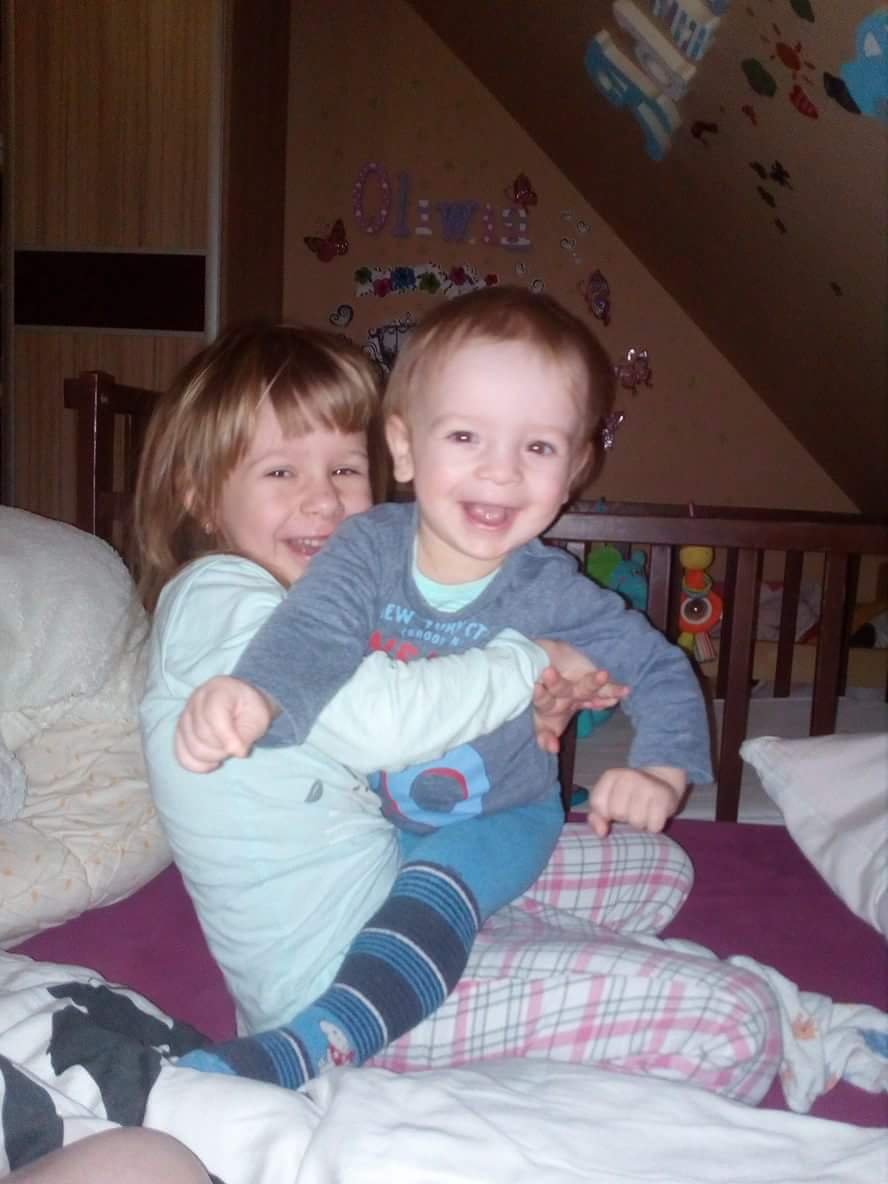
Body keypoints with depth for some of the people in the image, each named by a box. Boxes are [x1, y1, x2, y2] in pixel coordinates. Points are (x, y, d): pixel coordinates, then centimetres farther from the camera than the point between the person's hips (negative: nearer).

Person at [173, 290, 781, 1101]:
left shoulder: (551, 593, -17)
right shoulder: (369, 547, -17)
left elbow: (663, 674, -8)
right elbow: (312, 633, -32)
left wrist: (659, 770, -28)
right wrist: (254, 693, -56)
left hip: (497, 822, -5)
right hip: (366, 811, 5)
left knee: (437, 883, -30)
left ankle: (316, 1043, -38)